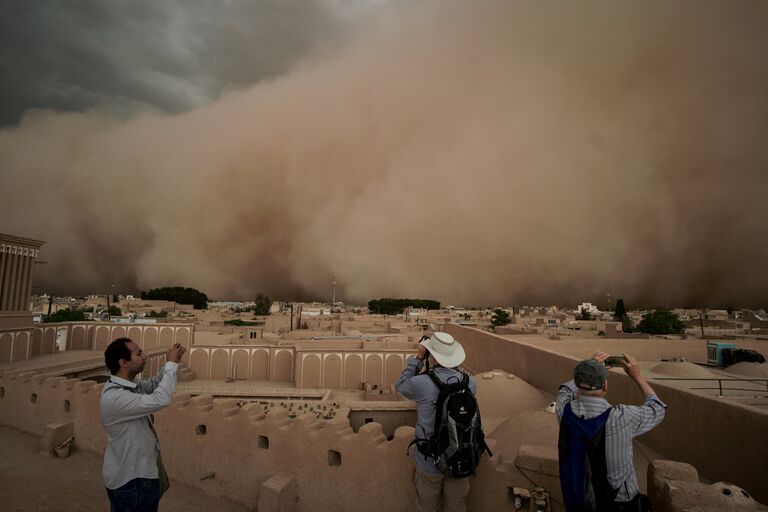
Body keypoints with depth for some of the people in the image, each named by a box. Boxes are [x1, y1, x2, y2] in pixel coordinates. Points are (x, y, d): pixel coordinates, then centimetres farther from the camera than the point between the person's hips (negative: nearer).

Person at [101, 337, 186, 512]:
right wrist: (172, 364, -27)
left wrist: (171, 363, -6)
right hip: (130, 480, -9)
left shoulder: (128, 384, -2)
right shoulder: (114, 397, -31)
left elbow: (152, 384, 13)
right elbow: (160, 400, -38)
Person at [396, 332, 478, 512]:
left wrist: (418, 358, 0)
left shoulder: (421, 384, -24)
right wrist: (449, 363, 1)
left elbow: (401, 385, -2)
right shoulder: (470, 383, -14)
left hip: (431, 462, -3)